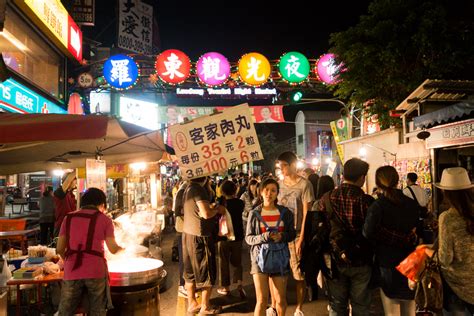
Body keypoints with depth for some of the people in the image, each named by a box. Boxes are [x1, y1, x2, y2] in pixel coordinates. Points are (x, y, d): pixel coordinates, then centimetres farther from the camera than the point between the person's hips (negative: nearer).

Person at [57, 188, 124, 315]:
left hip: (72, 272, 2)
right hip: (96, 272, -2)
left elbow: (60, 249, 6)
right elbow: (113, 249, -3)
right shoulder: (104, 219, 2)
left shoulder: (68, 218, 9)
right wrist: (122, 248, 18)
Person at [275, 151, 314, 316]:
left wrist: (301, 239, -11)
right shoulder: (279, 184, 7)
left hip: (296, 235, -4)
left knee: (299, 274, 6)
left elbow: (306, 214, -7)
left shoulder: (304, 185, -6)